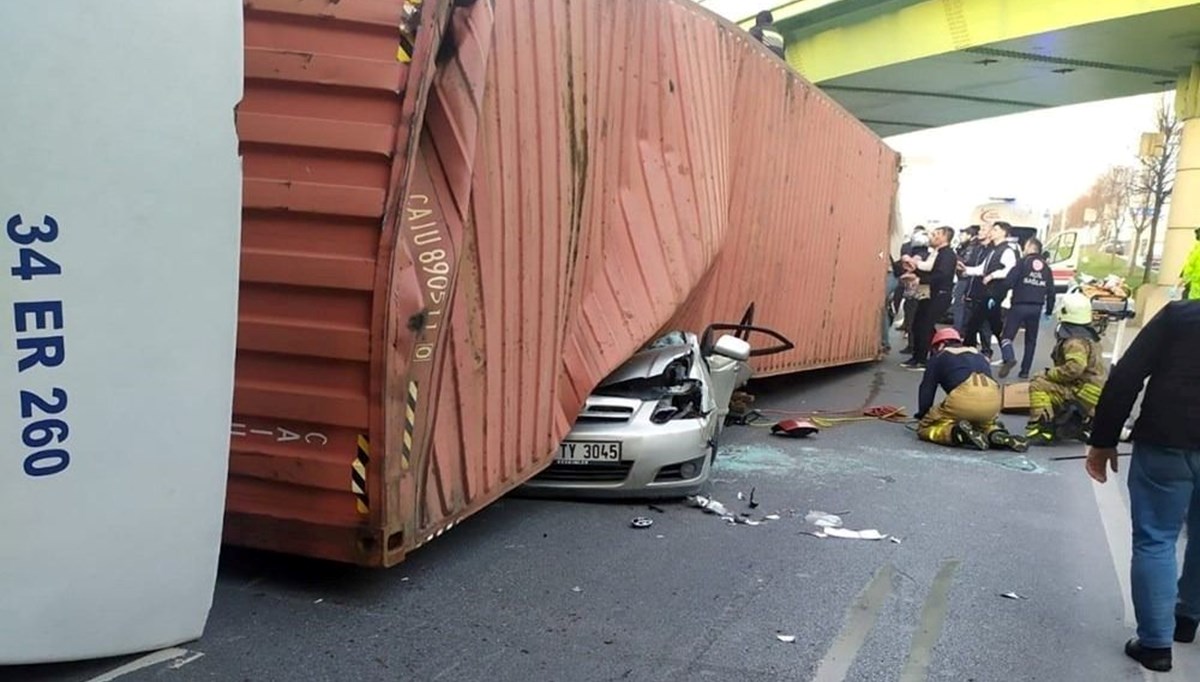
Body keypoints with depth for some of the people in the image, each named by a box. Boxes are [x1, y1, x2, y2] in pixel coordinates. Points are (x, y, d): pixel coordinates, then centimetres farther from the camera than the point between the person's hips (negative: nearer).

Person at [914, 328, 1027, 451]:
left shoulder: (939, 357, 23)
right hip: (993, 398, 5)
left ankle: (956, 433, -17)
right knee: (985, 422, 38)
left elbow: (927, 389, 18)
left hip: (964, 397, -5)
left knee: (924, 428, 11)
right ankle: (995, 432, 3)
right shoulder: (979, 355, 35)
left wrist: (922, 415, 26)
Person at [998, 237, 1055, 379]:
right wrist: (1049, 310, 18)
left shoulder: (1023, 262, -2)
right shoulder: (1046, 267, 13)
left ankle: (1009, 358, -28)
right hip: (1036, 308, 5)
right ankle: (1025, 371, 10)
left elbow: (1009, 282, -12)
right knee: (1031, 340, 13)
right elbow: (1051, 291, 12)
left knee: (1007, 335, -2)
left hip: (1019, 305, -4)